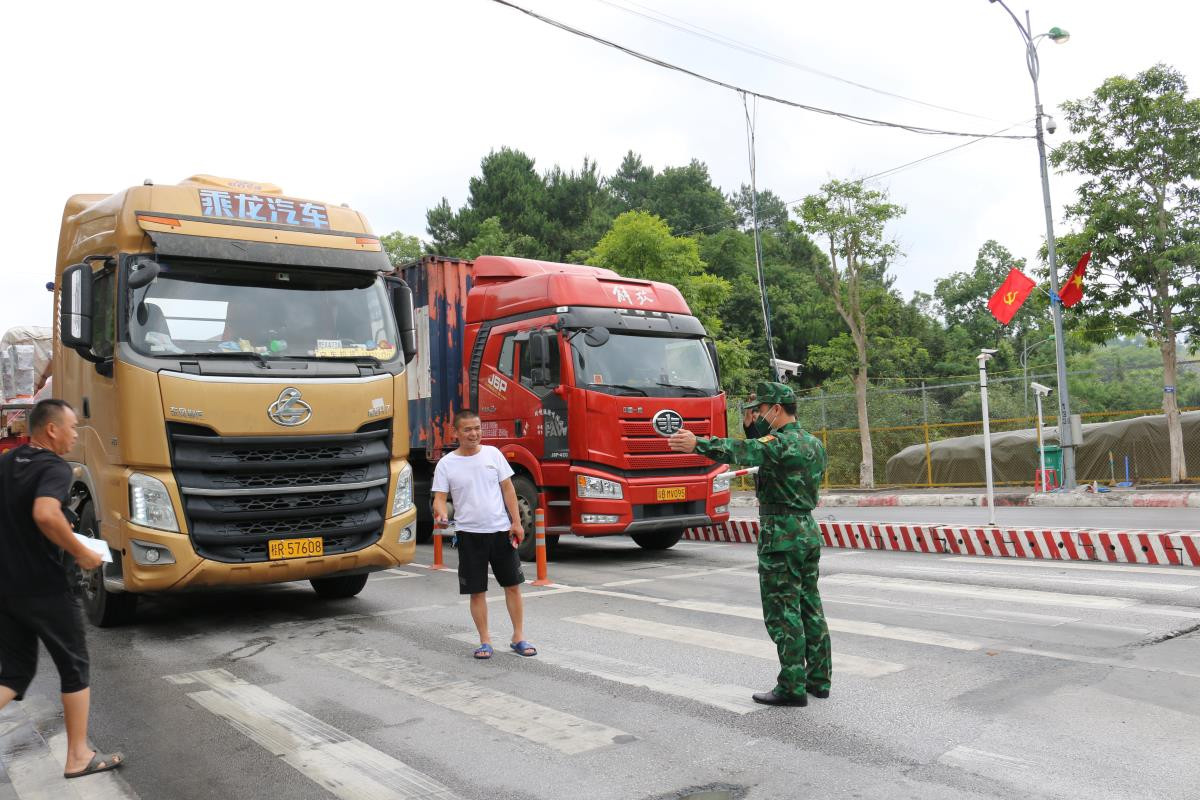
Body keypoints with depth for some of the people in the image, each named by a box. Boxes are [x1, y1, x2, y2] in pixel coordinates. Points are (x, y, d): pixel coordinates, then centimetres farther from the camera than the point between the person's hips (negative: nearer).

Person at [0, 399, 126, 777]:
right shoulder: (54, 467, -16)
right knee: (74, 668, 9)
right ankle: (79, 757, 16)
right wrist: (80, 552, -22)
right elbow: (45, 514, -34)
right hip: (44, 588, -7)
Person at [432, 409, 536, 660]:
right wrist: (441, 514, -26)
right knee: (477, 591, 5)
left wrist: (516, 522, -1)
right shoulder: (446, 464, -2)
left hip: (500, 530, 2)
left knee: (513, 584, 5)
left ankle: (518, 638, 17)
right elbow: (439, 498, -4)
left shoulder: (492, 454, 2)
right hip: (469, 534, -1)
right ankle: (485, 642, 17)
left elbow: (507, 489, 5)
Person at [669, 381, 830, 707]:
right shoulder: (813, 443, 12)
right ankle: (818, 680, 21)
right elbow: (762, 449, 22)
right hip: (809, 531, 9)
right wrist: (752, 427, 12)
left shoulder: (781, 443, -16)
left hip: (782, 535, -9)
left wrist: (698, 443, -36)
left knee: (782, 611, -3)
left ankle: (792, 687, 2)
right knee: (809, 607, 14)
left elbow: (740, 451, -31)